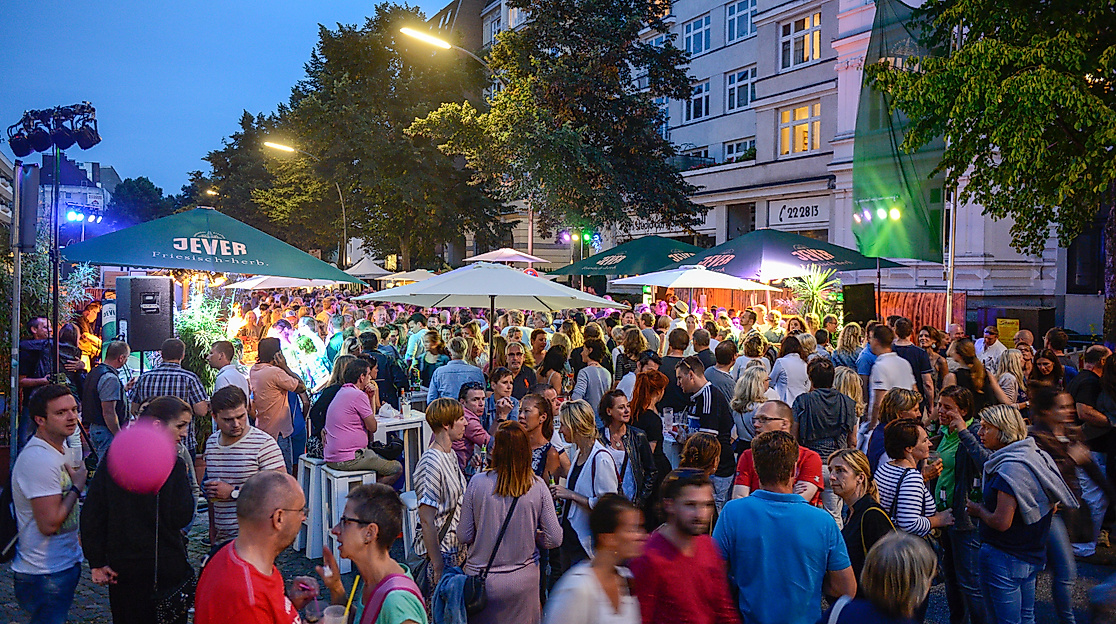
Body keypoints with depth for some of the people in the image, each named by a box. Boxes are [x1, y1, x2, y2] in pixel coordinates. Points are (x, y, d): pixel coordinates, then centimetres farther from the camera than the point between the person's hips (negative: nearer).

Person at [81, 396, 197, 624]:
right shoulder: (172, 465, -16)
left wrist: (97, 562, 4)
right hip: (166, 568, -5)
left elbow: (91, 514, 0)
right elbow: (181, 518, -16)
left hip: (120, 569, 5)